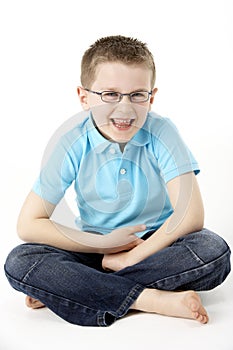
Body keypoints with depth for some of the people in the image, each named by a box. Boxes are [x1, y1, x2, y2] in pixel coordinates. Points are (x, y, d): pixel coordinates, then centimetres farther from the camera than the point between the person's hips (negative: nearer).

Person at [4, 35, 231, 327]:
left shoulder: (162, 133, -14)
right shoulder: (74, 146, -12)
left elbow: (191, 216, -21)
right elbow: (28, 225, -12)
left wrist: (129, 258, -22)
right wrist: (104, 243, -14)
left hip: (156, 244, 0)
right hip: (96, 246, 1)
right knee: (19, 263, -23)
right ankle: (151, 299, -28)